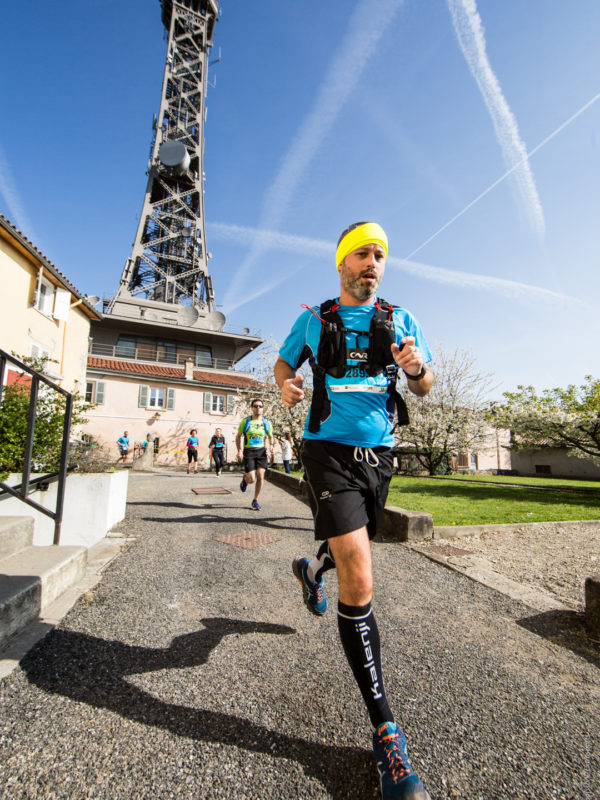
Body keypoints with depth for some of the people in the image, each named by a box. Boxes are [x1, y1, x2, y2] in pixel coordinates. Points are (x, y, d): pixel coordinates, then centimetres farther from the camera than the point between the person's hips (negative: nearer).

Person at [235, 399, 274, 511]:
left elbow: (270, 436, 20)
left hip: (261, 451, 2)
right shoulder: (245, 421, -1)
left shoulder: (266, 423, 5)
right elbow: (238, 437, 6)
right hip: (248, 451, -2)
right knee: (251, 479, -8)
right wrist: (239, 450, -6)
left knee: (260, 477, -5)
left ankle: (255, 501, 13)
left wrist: (271, 445, -1)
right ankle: (245, 479, 31)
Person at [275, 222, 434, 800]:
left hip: (378, 454, 4)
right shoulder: (313, 320, 4)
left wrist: (415, 369, -14)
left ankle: (310, 569, 60)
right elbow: (284, 362, 17)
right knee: (359, 584, -14)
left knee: (351, 552, 24)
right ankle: (385, 730, 1)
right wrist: (286, 384, -6)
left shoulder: (400, 320, 9)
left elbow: (423, 388, 10)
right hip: (330, 452, -4)